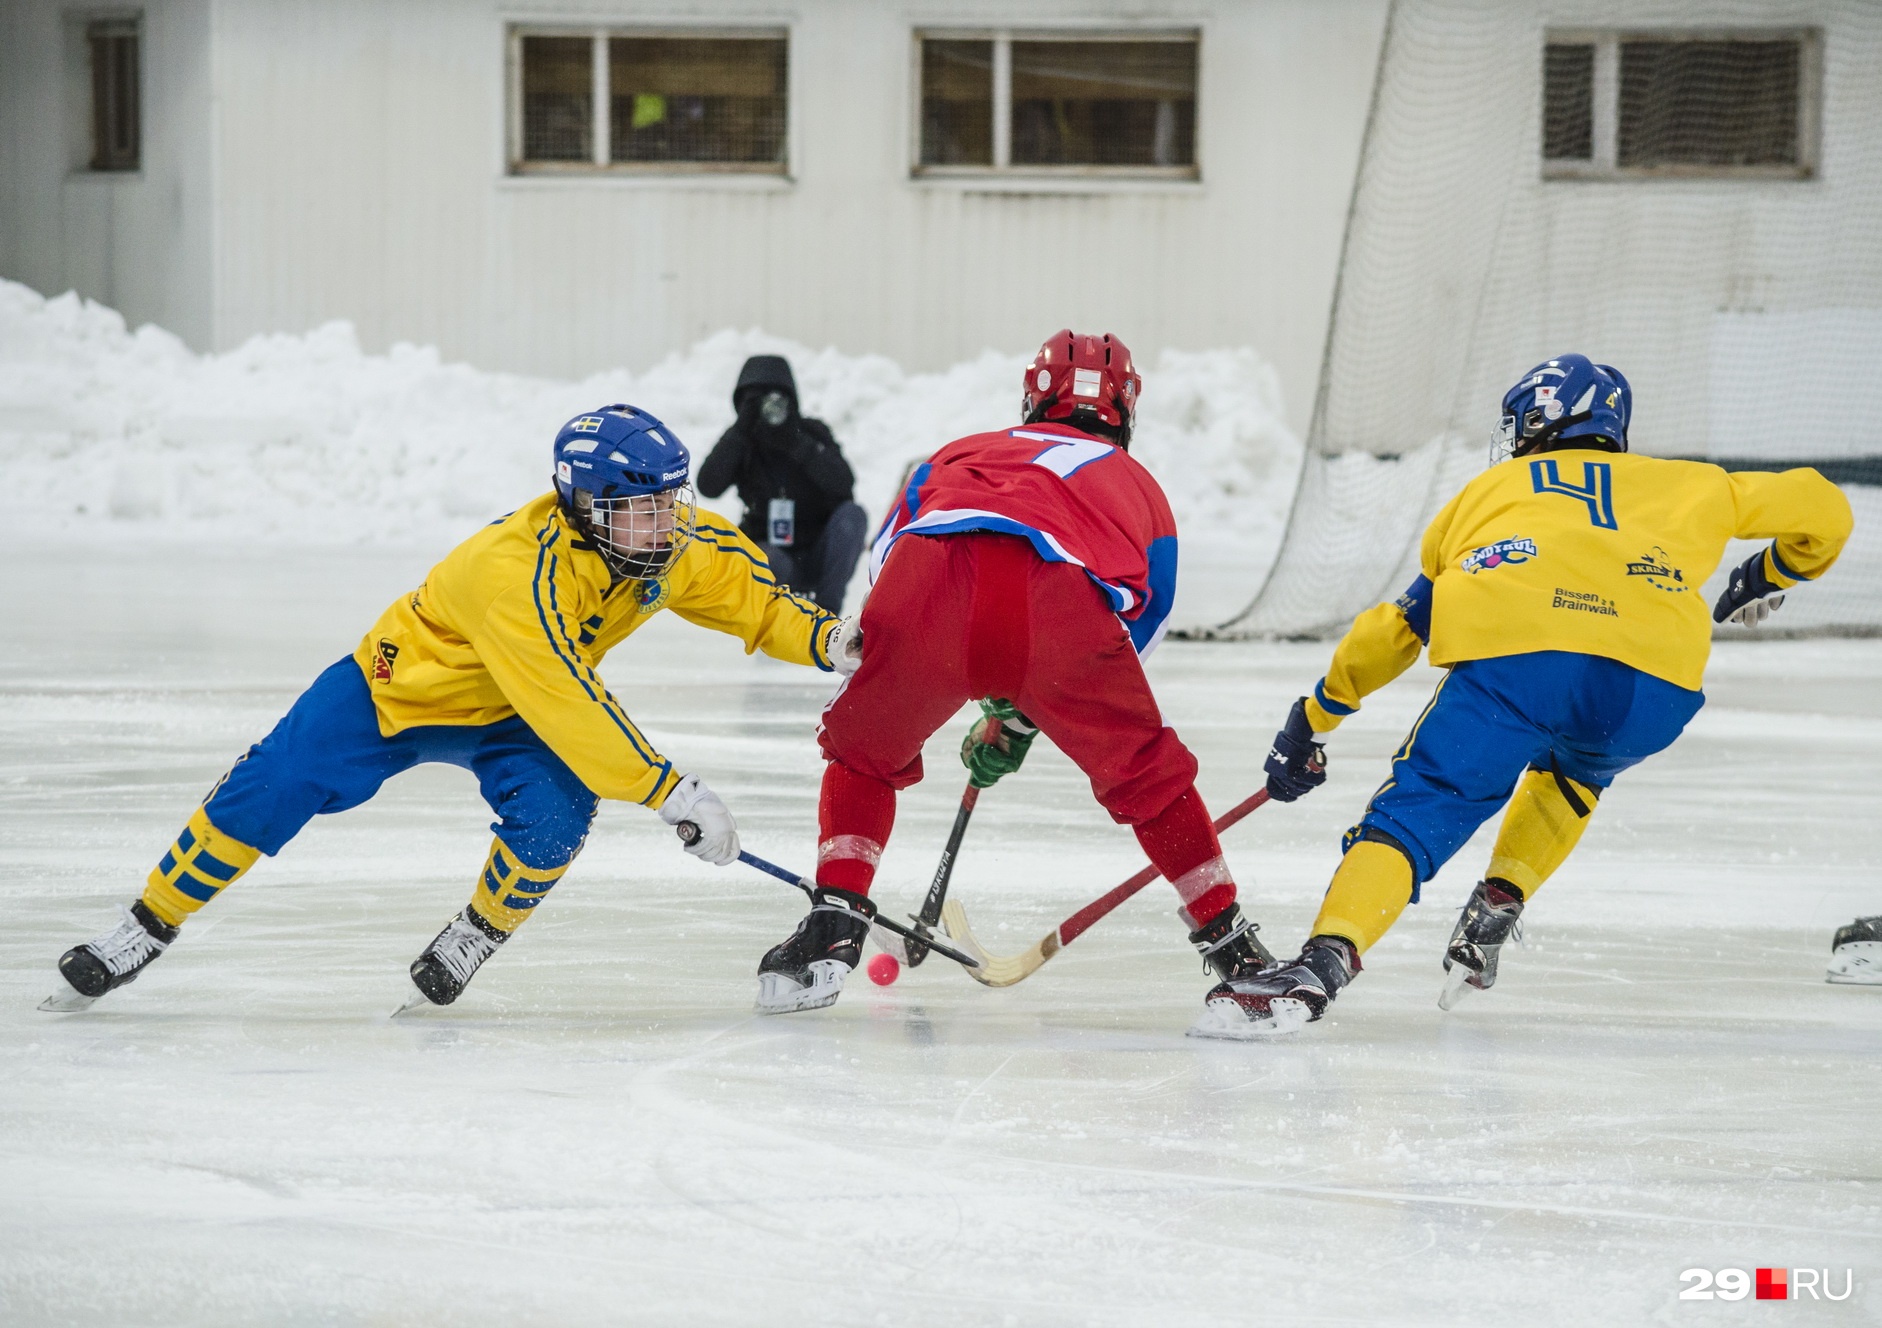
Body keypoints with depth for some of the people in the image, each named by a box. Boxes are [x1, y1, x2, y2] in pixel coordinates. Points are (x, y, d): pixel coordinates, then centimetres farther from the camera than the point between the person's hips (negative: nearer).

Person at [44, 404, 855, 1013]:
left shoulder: (675, 539, -20)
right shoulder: (516, 572, -40)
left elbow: (749, 595, -1)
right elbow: (567, 712, -40)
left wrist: (827, 639, -17)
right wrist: (668, 792, -38)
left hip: (510, 721, 5)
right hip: (407, 682, -5)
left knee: (554, 813, -25)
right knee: (272, 789, -10)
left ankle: (474, 940, 3)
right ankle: (147, 930, 7)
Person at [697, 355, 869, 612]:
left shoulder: (813, 433, -4)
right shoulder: (739, 442, -2)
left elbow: (843, 484, -21)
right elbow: (708, 487, -19)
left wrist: (797, 443, -30)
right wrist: (741, 431, -25)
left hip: (822, 556, 2)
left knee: (851, 514, -28)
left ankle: (828, 608, -21)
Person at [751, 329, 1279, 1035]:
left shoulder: (962, 452, 42)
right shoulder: (1138, 488, 41)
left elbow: (884, 553, 32)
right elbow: (1142, 622, 40)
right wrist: (1020, 713, 47)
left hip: (927, 578, 1)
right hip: (1061, 602, -1)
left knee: (863, 752, 27)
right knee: (1146, 775, 21)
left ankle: (833, 923, 15)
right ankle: (1231, 944, 23)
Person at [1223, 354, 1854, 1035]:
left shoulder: (1485, 493, 34)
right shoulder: (1684, 486, 36)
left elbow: (1401, 624, 36)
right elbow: (1821, 508, 38)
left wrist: (1312, 717, 44)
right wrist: (1771, 576, 58)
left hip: (1510, 654, -2)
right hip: (1654, 682, 2)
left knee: (1418, 808, -4)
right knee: (1574, 767, 35)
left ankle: (1326, 959, -28)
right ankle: (1497, 905, 17)